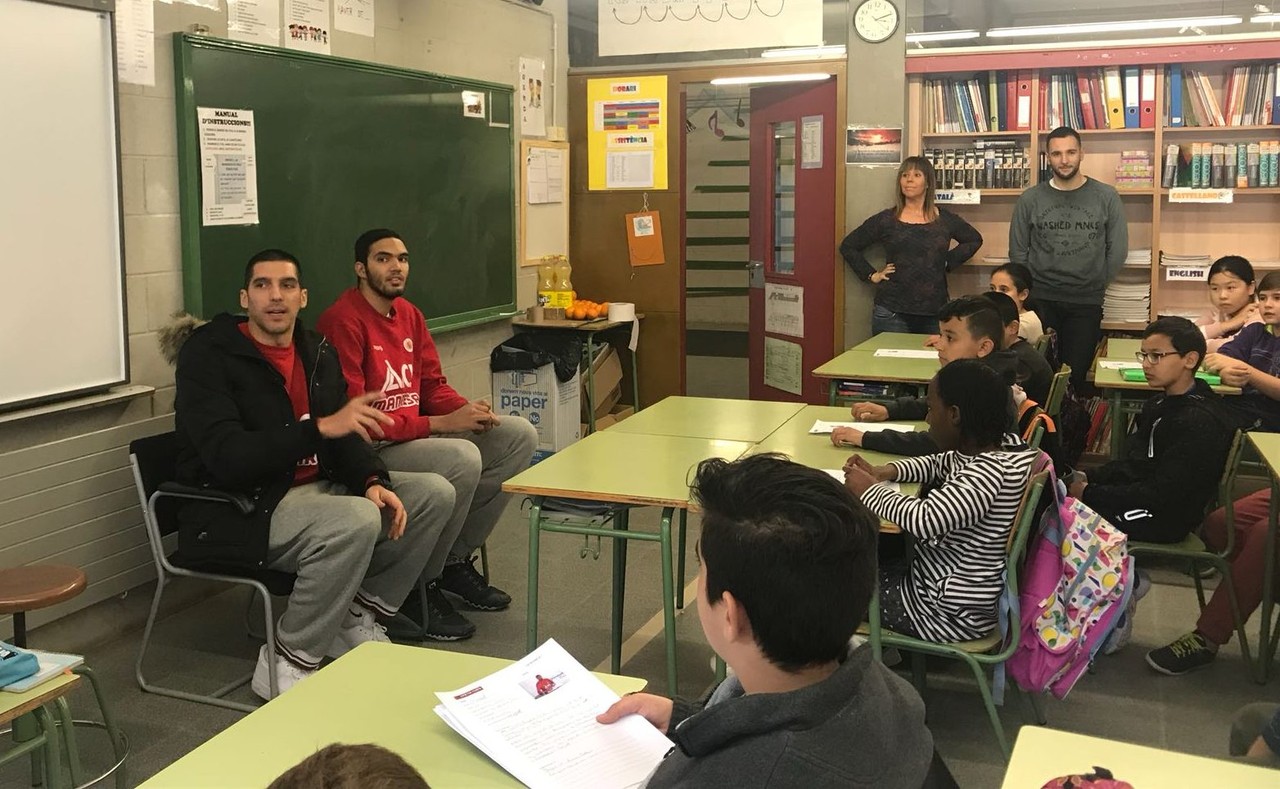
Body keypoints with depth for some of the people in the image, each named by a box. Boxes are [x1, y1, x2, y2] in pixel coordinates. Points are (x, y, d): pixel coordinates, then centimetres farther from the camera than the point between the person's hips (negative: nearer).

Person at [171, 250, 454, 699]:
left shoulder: (317, 353, 10)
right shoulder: (207, 355, -12)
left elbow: (344, 436, 8)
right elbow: (228, 458, -24)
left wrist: (372, 481, -14)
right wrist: (320, 427, -32)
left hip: (314, 487, 8)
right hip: (238, 509, -8)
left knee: (434, 494, -1)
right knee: (356, 521, -33)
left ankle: (357, 618, 6)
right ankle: (286, 663, -16)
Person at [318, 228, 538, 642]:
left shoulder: (408, 313, 11)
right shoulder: (343, 321, -17)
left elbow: (433, 386, 15)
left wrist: (468, 409, -9)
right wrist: (441, 424, -25)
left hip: (418, 434, 9)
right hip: (369, 450, -9)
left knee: (520, 434, 0)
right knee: (463, 459, -32)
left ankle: (457, 558, 8)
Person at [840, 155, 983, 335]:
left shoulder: (945, 220, 8)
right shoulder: (886, 220, 4)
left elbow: (975, 239, 24)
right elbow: (848, 246, 10)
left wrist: (949, 261, 11)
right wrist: (871, 275, 2)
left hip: (934, 313, 2)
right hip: (891, 312, -1)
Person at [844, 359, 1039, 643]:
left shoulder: (990, 471, -31)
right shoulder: (996, 448, -2)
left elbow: (924, 520, -38)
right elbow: (940, 463, 16)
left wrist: (869, 490, -21)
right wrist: (885, 472, 2)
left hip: (953, 613, -9)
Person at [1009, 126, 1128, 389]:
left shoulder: (1106, 197, 0)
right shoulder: (1030, 199, 2)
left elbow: (1118, 250, 4)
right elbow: (1018, 252, 6)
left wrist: (1095, 285, 5)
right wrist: (1031, 288, 2)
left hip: (1087, 302, 0)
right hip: (1040, 301, 0)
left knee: (1076, 372, 3)